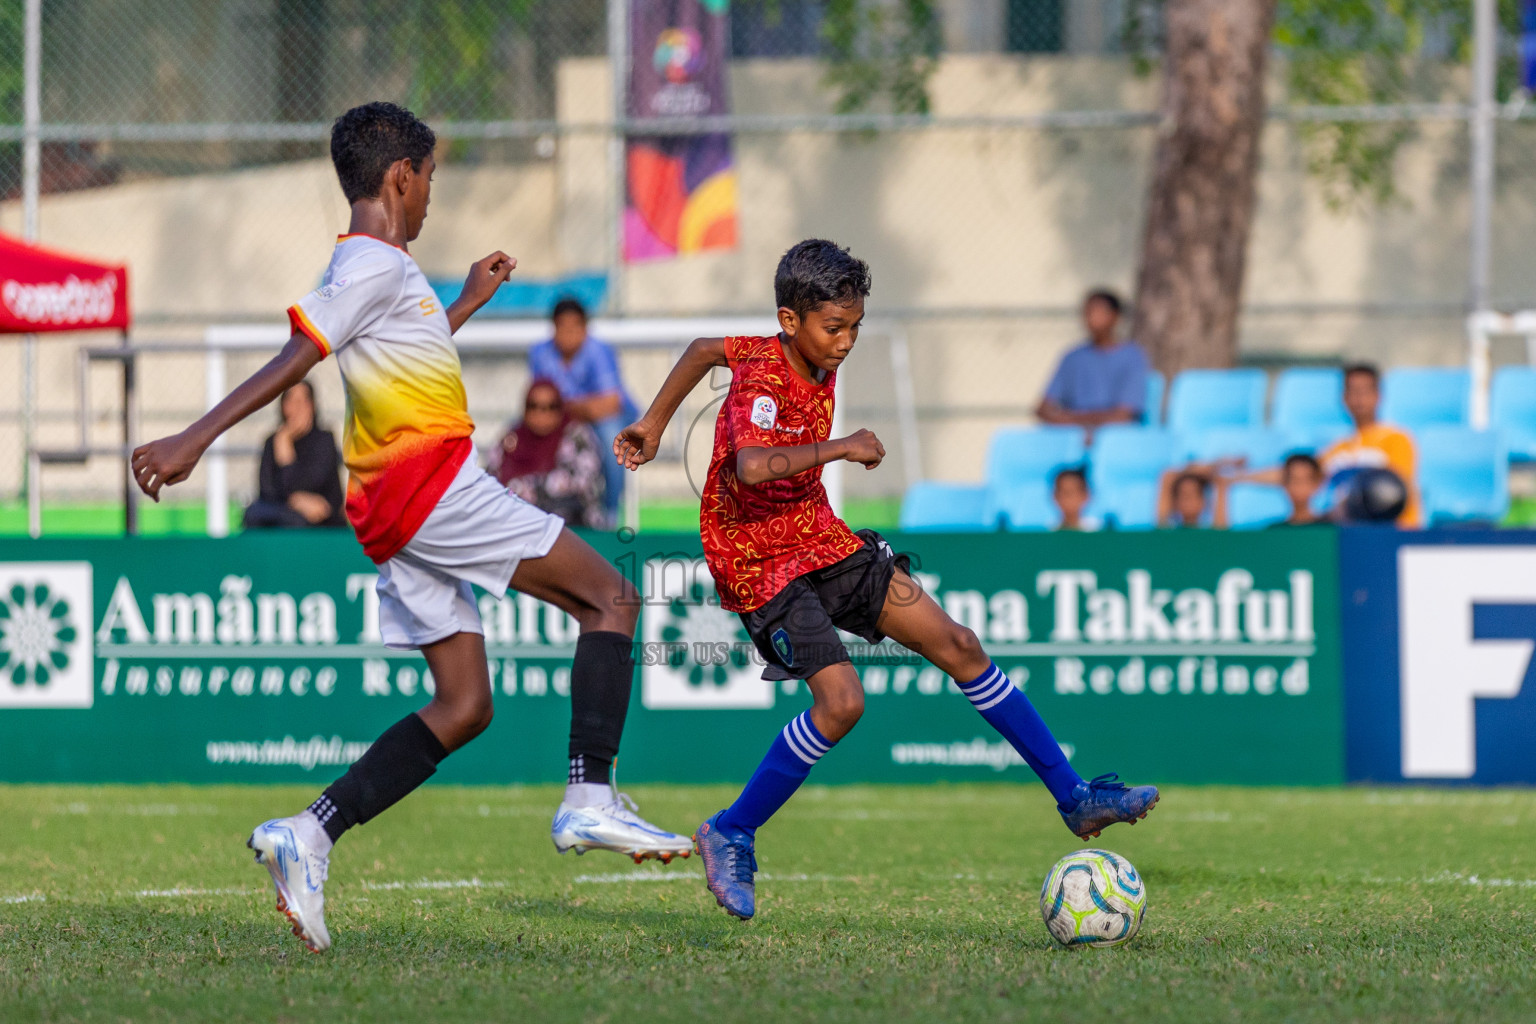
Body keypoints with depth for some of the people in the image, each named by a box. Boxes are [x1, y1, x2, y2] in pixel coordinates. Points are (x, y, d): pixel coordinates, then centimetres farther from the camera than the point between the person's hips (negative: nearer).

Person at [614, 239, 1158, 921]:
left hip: (825, 543, 9)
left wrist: (654, 423, 23)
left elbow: (705, 349, 19)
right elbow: (750, 468, -43)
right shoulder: (763, 379, -22)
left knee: (957, 646, 3)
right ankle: (730, 837, -4)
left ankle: (1074, 797, 9)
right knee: (841, 700, -23)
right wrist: (839, 447, -35)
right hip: (762, 564, -9)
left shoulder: (818, 365, 3)